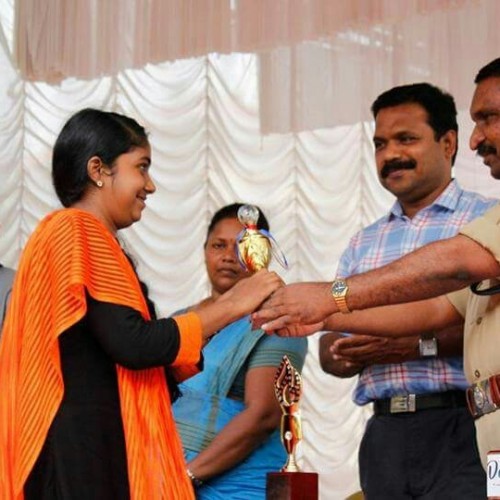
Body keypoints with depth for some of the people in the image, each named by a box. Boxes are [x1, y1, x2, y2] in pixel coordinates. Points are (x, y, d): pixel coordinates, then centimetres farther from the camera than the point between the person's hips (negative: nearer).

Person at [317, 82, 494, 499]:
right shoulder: (363, 245, 21)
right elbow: (330, 353, 19)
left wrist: (422, 346, -19)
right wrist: (353, 354, -4)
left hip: (462, 429, -5)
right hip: (386, 433, 5)